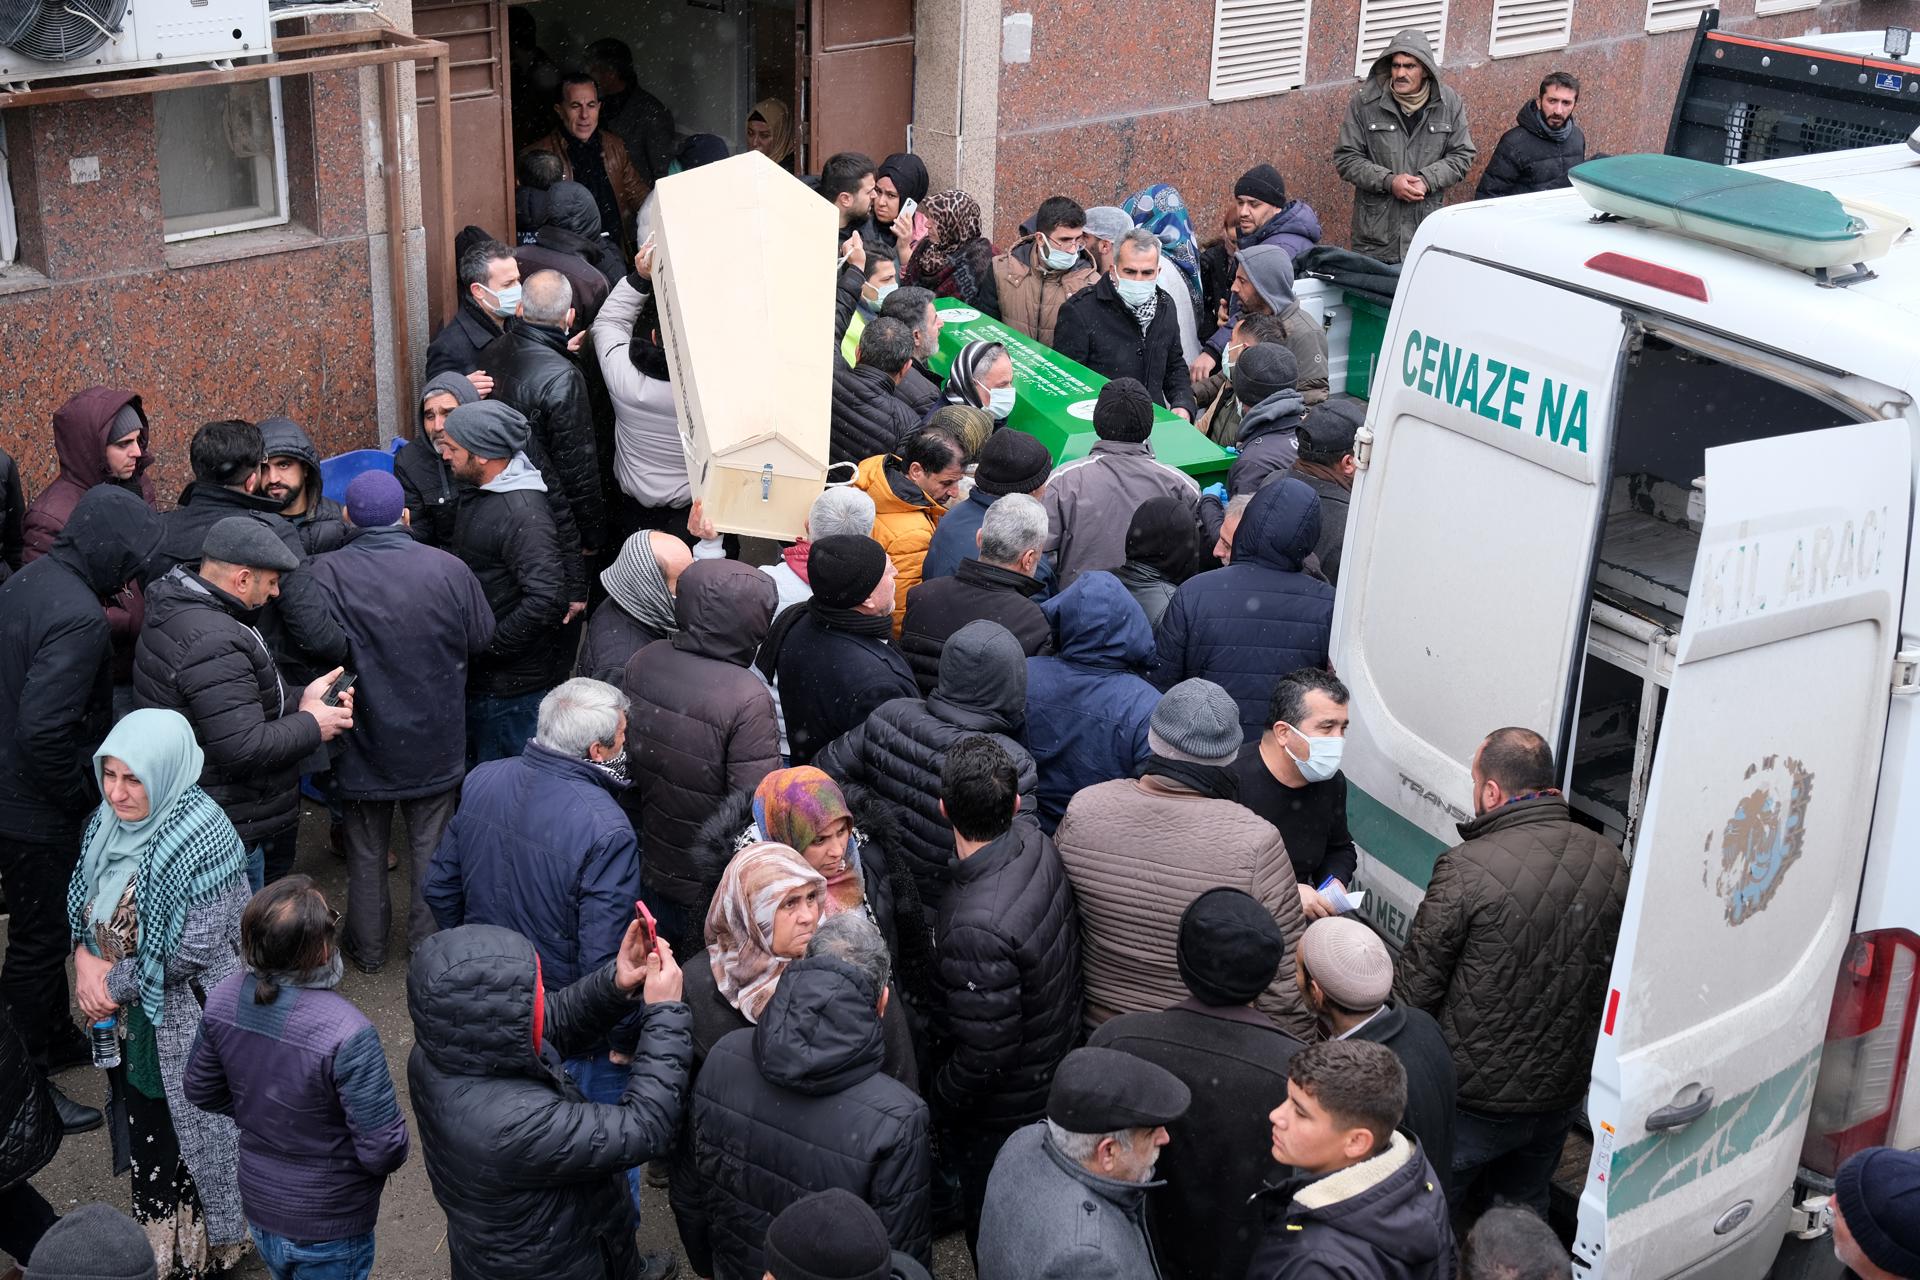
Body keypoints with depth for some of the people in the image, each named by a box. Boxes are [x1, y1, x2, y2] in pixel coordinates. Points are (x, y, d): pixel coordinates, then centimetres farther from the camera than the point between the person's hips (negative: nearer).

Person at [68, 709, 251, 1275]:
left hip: (187, 1031, -7)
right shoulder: (109, 823, -4)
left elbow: (196, 950, -25)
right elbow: (83, 904, 10)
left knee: (189, 1139, 10)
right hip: (133, 1023, 7)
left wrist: (114, 982, -15)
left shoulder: (200, 840, -26)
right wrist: (86, 958, -9)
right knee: (147, 1137, 21)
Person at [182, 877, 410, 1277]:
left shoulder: (224, 999, -16)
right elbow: (384, 1150, -27)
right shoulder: (346, 1034, -35)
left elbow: (200, 1089, 2)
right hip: (328, 1227, -5)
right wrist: (392, 1150, -4)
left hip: (259, 1208, 5)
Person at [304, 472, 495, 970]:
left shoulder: (326, 572, -20)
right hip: (435, 742, 1)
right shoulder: (448, 569, -14)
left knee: (366, 850, 18)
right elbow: (481, 639, -3)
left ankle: (369, 944, 32)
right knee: (431, 846, 19)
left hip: (364, 742, -1)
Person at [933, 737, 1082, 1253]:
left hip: (1001, 1120, -8)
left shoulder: (977, 929, -39)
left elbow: (985, 1055, -29)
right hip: (1059, 1071, 8)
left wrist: (935, 1104, -10)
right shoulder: (1037, 845, -15)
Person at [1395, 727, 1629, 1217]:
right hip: (1562, 1091, 6)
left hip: (1474, 1101, -5)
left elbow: (1415, 989, -16)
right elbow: (1615, 976, 7)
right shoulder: (1608, 861, -5)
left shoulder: (1467, 869, -24)